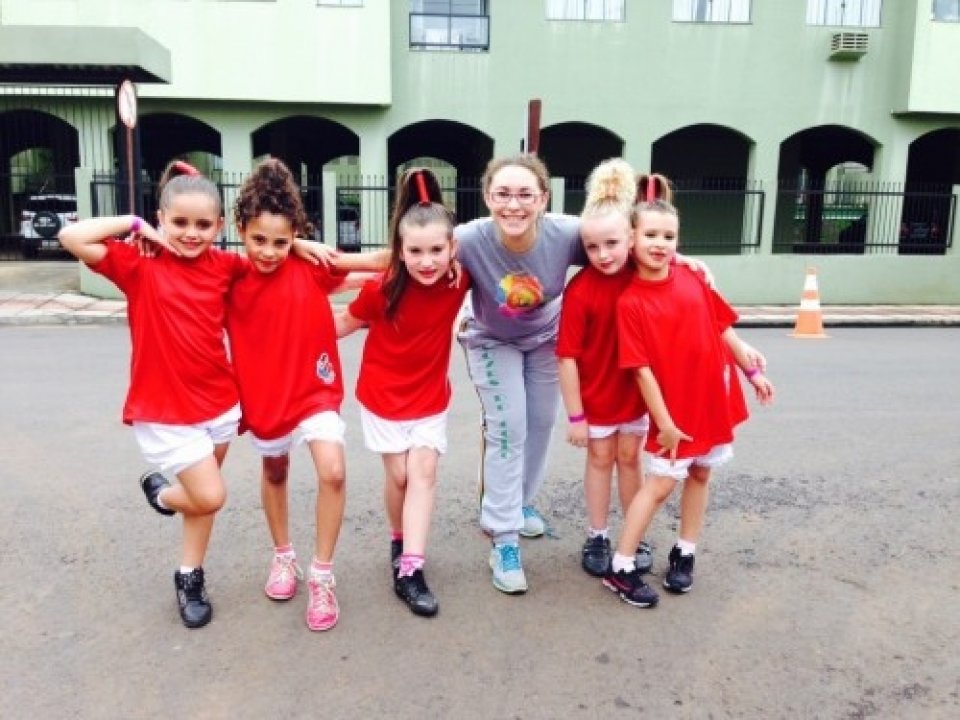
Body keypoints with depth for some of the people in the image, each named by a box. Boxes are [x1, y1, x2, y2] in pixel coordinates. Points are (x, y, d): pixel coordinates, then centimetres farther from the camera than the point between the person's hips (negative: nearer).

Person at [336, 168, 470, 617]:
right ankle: (400, 542, 33)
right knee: (399, 474, 5)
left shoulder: (460, 279, -16)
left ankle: (410, 570, -2)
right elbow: (347, 322, -7)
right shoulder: (383, 288, -23)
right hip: (383, 394, -2)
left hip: (430, 395, 2)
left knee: (424, 471, -5)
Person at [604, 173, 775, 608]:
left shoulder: (692, 278, -2)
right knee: (661, 483, -2)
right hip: (673, 408, -5)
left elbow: (723, 326, 9)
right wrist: (664, 421, -16)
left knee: (700, 474, 15)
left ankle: (685, 554, 33)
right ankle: (620, 567, 10)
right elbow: (642, 369, -17)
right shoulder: (630, 302, -17)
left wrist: (752, 371, 12)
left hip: (715, 397, 6)